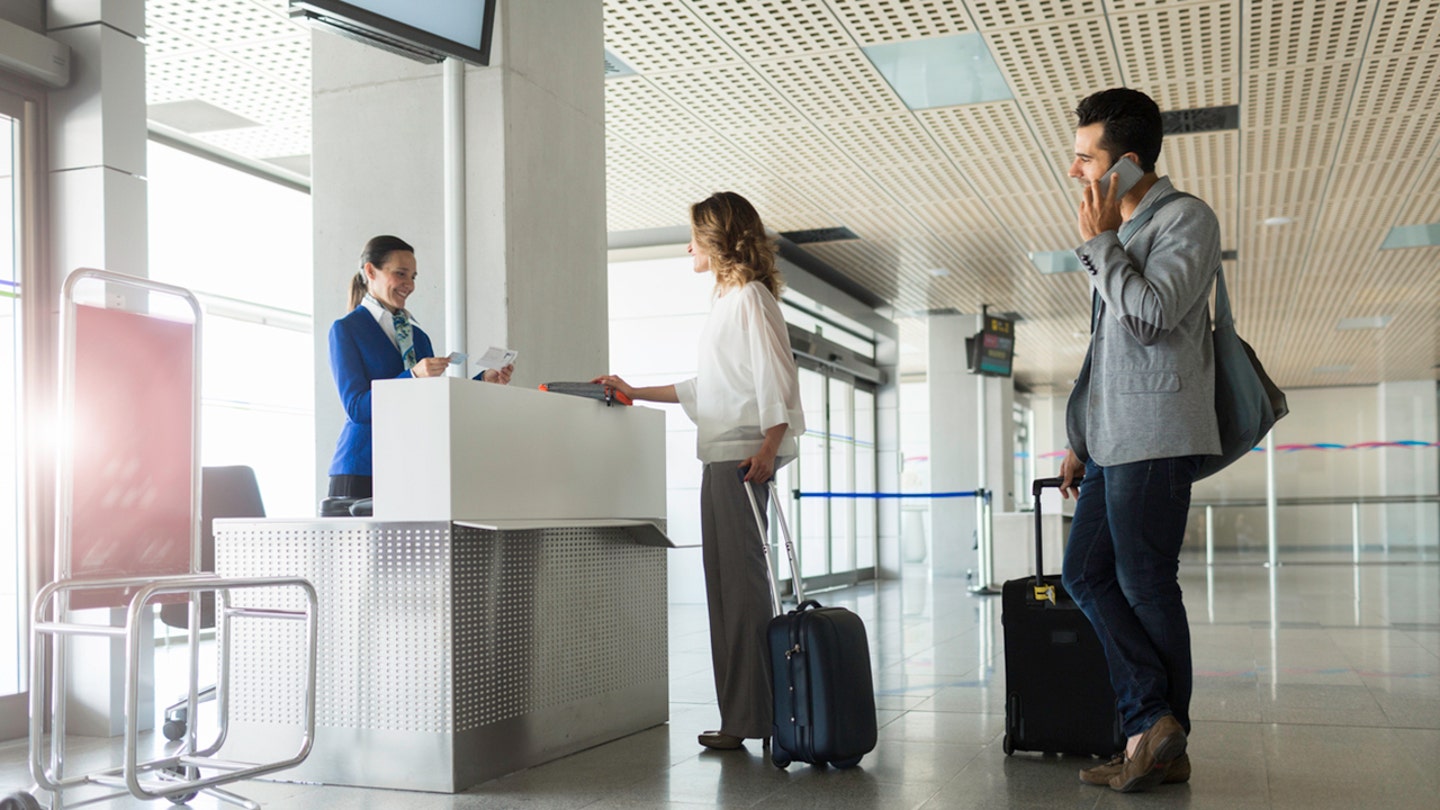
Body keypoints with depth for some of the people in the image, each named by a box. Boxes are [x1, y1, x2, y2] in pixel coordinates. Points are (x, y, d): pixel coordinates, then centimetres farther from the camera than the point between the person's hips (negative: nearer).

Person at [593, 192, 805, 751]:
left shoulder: (751, 297, -6)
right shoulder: (728, 300, 23)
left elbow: (775, 378, -14)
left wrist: (768, 449, -23)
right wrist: (634, 393, 29)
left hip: (743, 458, -10)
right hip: (721, 457, 10)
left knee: (740, 580, -9)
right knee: (728, 583, 8)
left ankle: (750, 717, -5)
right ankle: (741, 715, 11)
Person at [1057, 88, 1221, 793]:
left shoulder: (1187, 219, -6)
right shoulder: (1120, 232, 21)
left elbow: (1150, 317, -21)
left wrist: (1098, 244, -10)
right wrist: (1081, 438, 21)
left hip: (1156, 436, -9)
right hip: (1112, 439, 9)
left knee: (1145, 587, -4)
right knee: (1084, 574, 3)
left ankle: (1162, 741, 7)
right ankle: (1151, 722, 2)